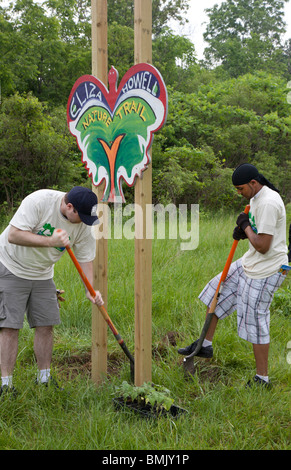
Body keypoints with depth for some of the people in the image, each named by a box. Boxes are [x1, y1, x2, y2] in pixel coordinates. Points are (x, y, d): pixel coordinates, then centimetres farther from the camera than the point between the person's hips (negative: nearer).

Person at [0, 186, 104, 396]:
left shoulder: (84, 225, -10)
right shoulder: (39, 201, -27)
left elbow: (86, 258, -2)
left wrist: (91, 290, -16)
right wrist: (50, 241, -36)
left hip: (43, 275, 5)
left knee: (46, 325, 2)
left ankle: (44, 379, 16)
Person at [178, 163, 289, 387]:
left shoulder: (268, 203, -26)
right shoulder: (256, 197, 7)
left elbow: (262, 246, -28)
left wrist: (245, 226, -14)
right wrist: (243, 230, 2)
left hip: (266, 271, -11)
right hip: (250, 264, 11)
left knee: (255, 320, -3)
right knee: (217, 290, 18)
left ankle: (262, 378, 11)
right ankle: (205, 345, 35)